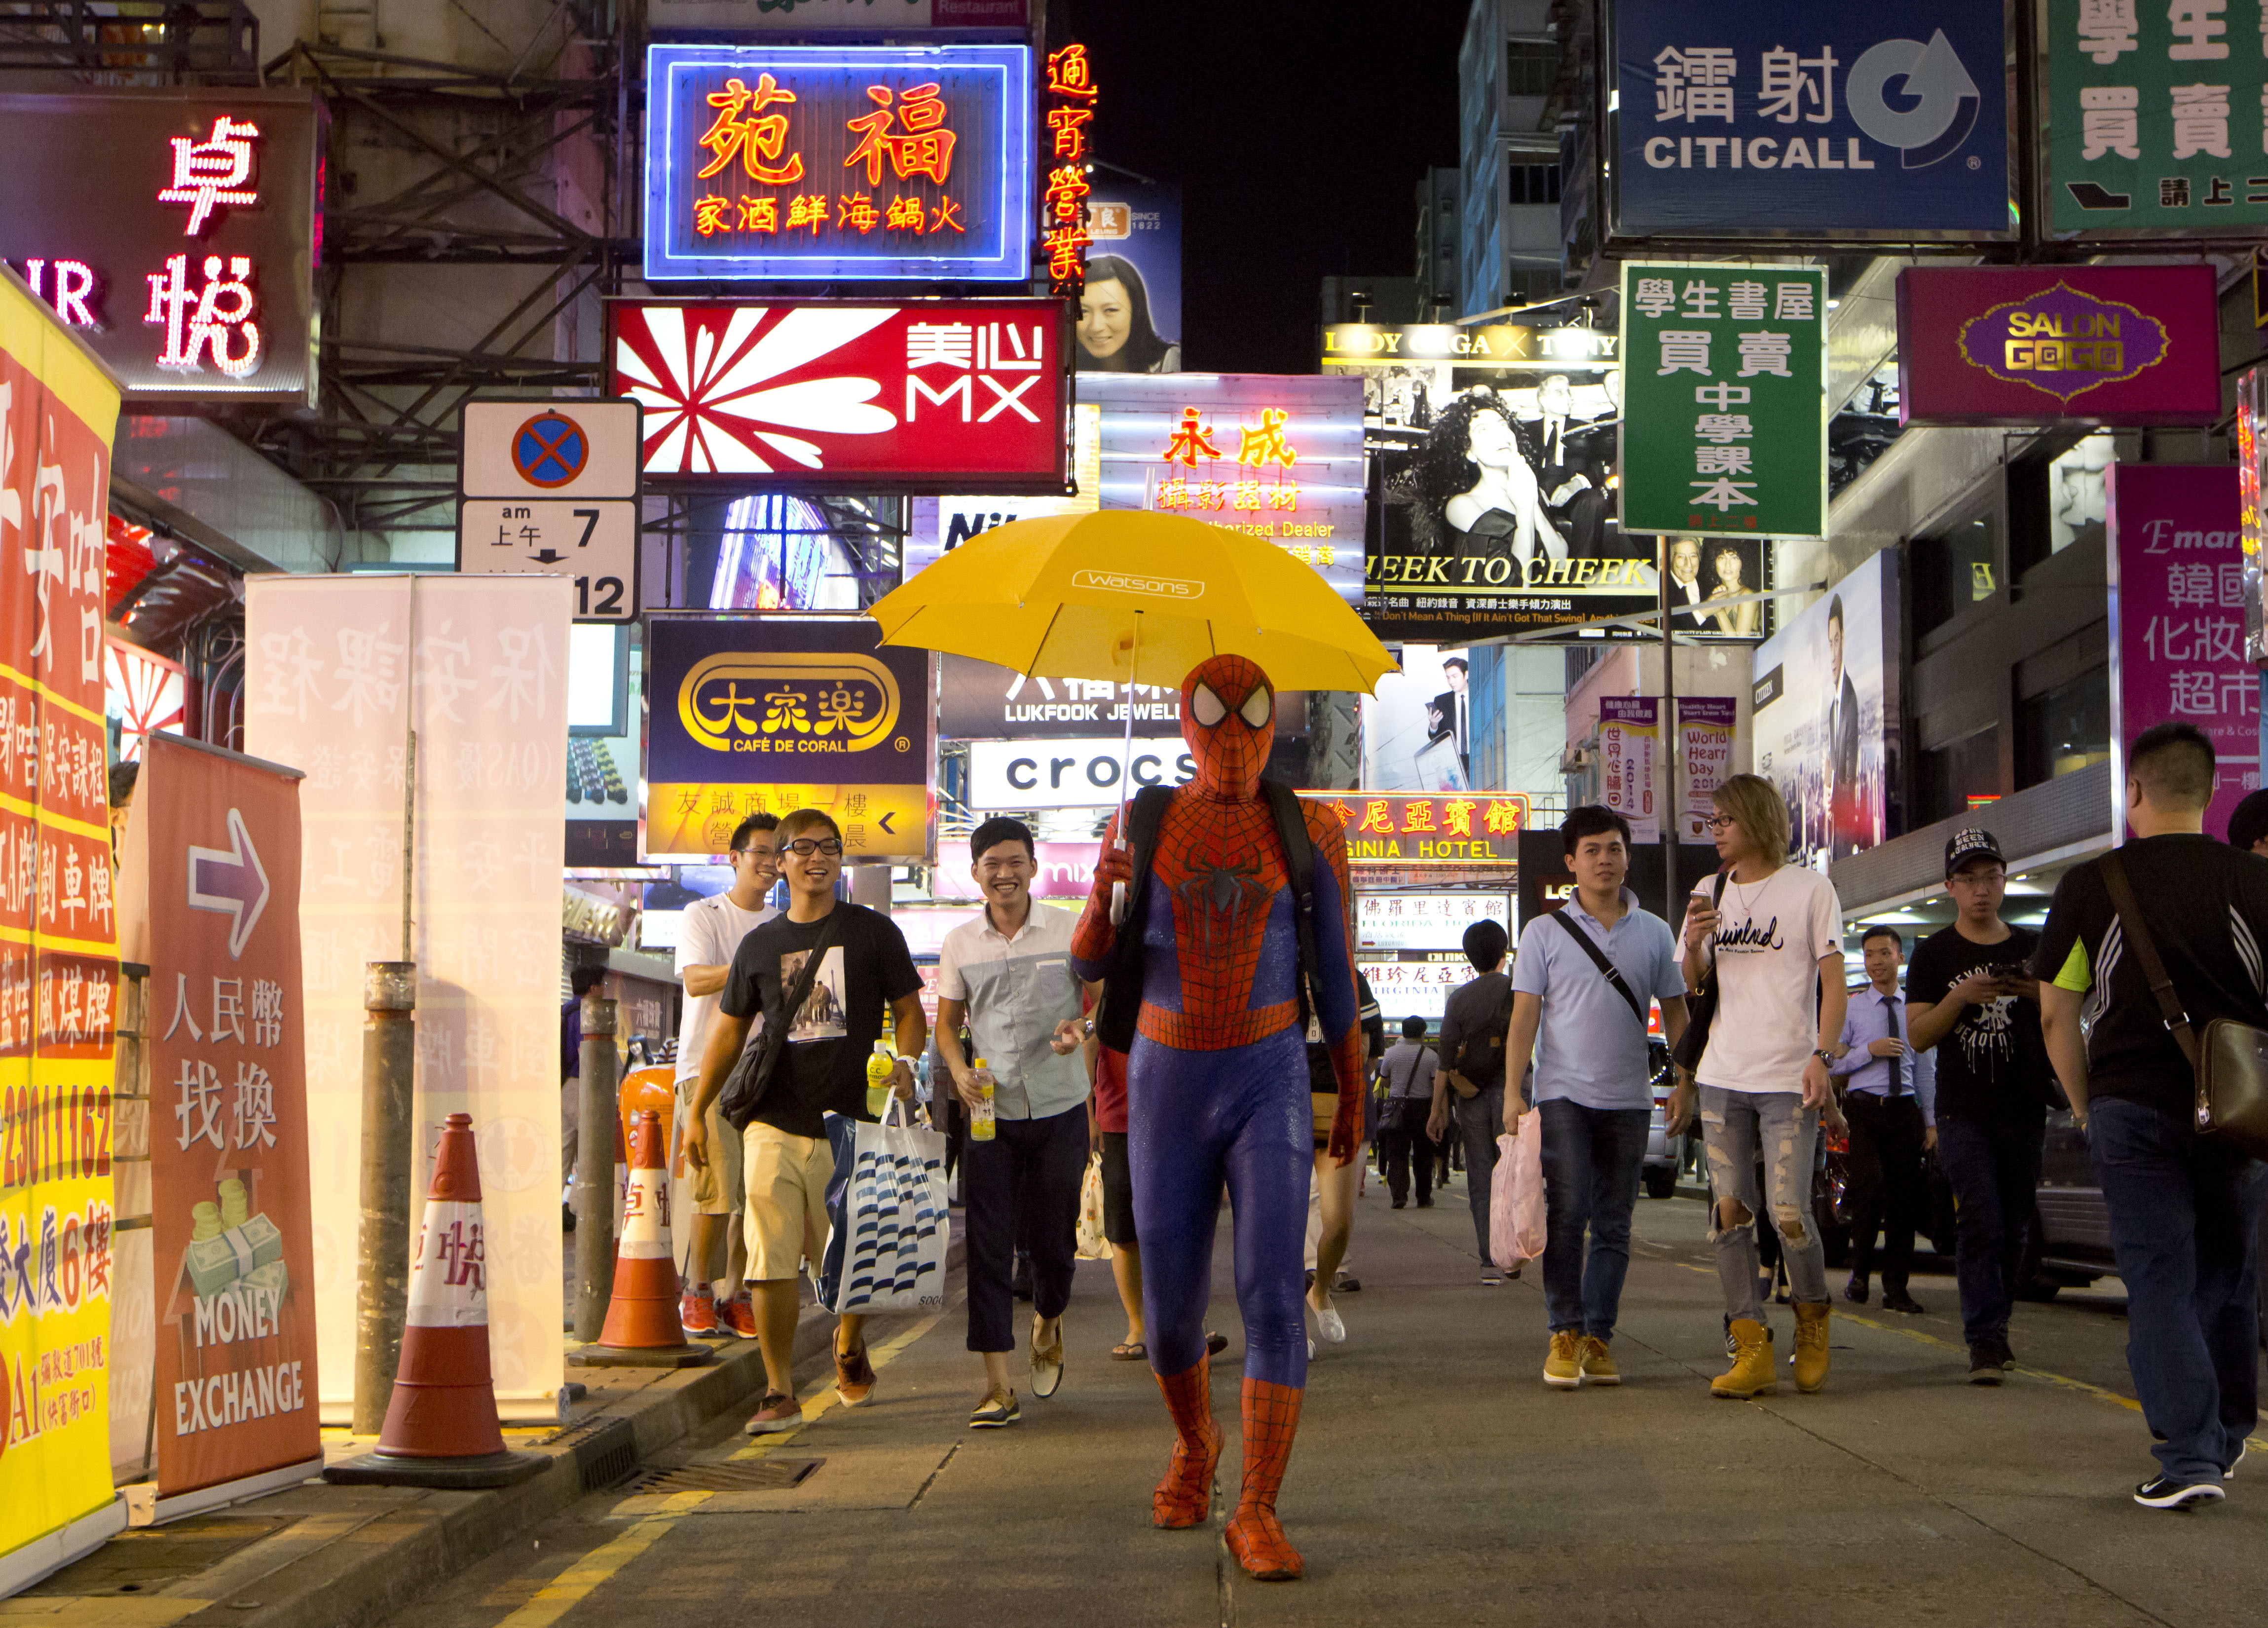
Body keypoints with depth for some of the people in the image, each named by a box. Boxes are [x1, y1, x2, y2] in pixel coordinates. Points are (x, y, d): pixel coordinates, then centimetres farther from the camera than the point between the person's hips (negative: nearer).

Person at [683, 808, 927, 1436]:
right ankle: (779, 1392, -2)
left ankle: (850, 1348, 35)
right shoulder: (760, 946, 12)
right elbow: (729, 1030, 18)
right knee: (771, 1261, -7)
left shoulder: (873, 932, 6)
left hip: (849, 1122, -1)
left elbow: (909, 1011, 9)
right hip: (773, 1123, 1)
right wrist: (697, 1111, 13)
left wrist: (905, 1066, -11)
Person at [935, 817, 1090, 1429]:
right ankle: (998, 1388, -3)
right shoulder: (959, 944, 4)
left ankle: (1049, 1323, 41)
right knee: (987, 1246, -6)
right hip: (991, 1111, 1)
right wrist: (958, 1069, -7)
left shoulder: (1070, 931, -1)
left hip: (1060, 1109, -1)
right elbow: (947, 1021, 13)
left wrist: (1082, 1025, -17)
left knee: (1054, 1239, 8)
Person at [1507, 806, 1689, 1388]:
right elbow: (1524, 1017, 1)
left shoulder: (1654, 933, 10)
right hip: (1564, 1094, -2)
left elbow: (1675, 1012, 15)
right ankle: (1566, 1334, -6)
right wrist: (1513, 1094, -7)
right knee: (1567, 1213, -13)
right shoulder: (1545, 933, 4)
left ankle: (1599, 1336, 10)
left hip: (1629, 1099, 3)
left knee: (1614, 1224, 4)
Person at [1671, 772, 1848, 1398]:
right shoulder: (1710, 894, 14)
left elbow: (1833, 981, -1)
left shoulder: (1809, 889, 1)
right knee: (1730, 1213, -1)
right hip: (1722, 1078, 5)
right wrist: (1693, 943, -2)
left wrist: (1821, 1055, -13)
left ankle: (1812, 1322, 15)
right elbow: (1691, 986, 19)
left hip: (1788, 1079, -5)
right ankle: (1751, 1350, 4)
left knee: (1788, 1212, -11)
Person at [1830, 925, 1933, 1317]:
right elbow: (1833, 1064, 2)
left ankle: (1896, 1288, 8)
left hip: (1905, 1109, 3)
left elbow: (1924, 1070, 15)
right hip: (1864, 1108, -3)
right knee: (1869, 1188, -18)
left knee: (1905, 1197, 1)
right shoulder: (1851, 1008, 6)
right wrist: (1870, 1050, -11)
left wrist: (1931, 1121, 10)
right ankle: (1860, 1275, 0)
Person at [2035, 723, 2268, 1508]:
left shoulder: (2090, 884, -3)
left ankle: (2189, 1456, -8)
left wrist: (2087, 1112, 13)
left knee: (2158, 1281, 1)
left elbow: (2057, 1016, 1)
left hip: (2131, 1105, -2)